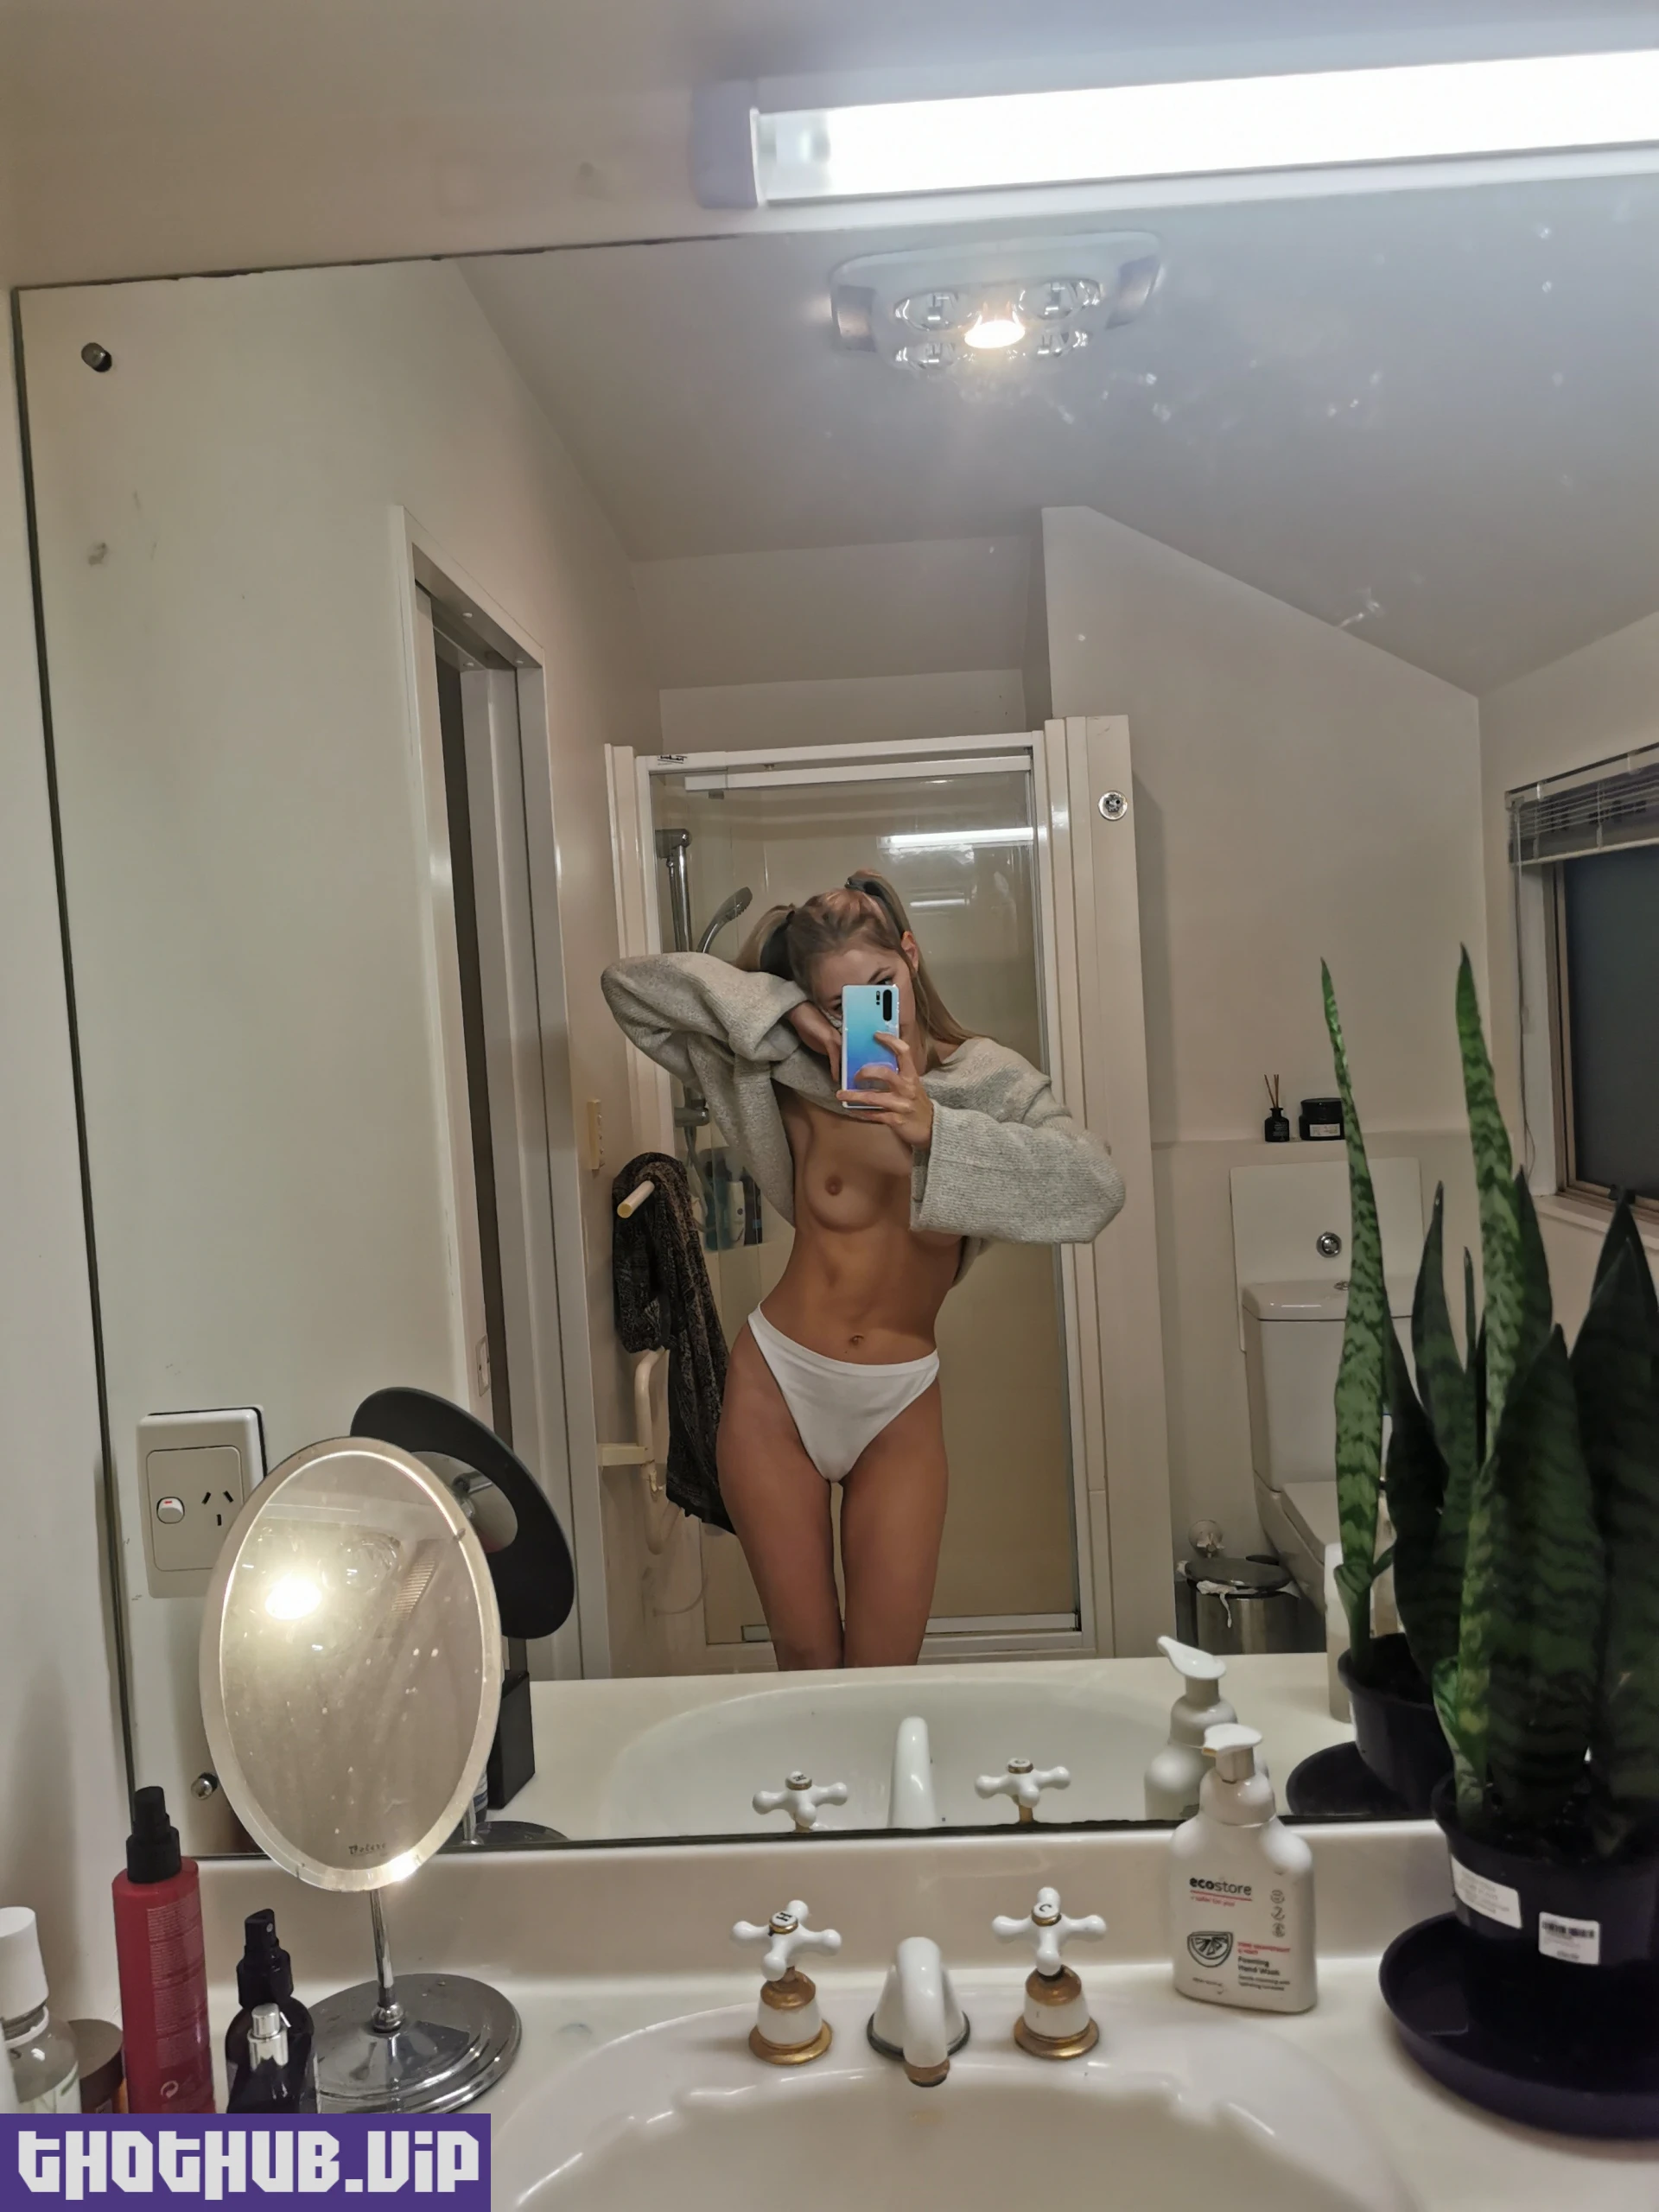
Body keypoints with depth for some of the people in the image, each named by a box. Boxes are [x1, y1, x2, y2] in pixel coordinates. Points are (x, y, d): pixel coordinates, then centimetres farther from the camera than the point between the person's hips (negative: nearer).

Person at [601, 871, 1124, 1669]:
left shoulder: (985, 1079, -7)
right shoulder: (797, 1081, -7)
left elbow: (1096, 1189, -24)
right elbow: (629, 983, -8)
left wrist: (934, 1130, -35)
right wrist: (782, 1011, -19)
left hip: (899, 1410, 0)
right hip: (775, 1390, 0)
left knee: (883, 1671, 6)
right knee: (805, 1661, 11)